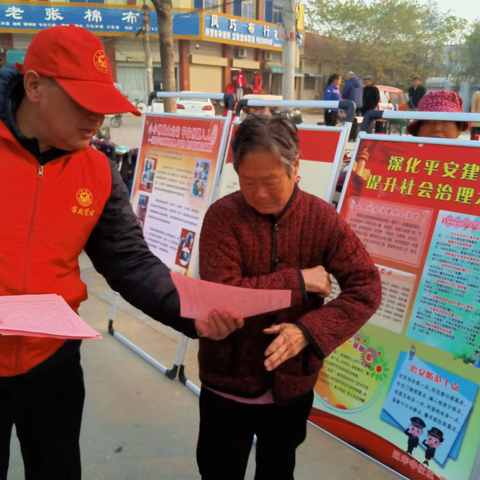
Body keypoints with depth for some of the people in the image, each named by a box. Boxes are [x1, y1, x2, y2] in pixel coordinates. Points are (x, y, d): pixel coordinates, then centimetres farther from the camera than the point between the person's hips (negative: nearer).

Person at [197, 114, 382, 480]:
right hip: (229, 380, -1)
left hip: (293, 381, 2)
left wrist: (309, 330, -26)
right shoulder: (223, 215, -15)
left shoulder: (322, 217, -11)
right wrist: (298, 280, -24)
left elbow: (366, 287, -13)